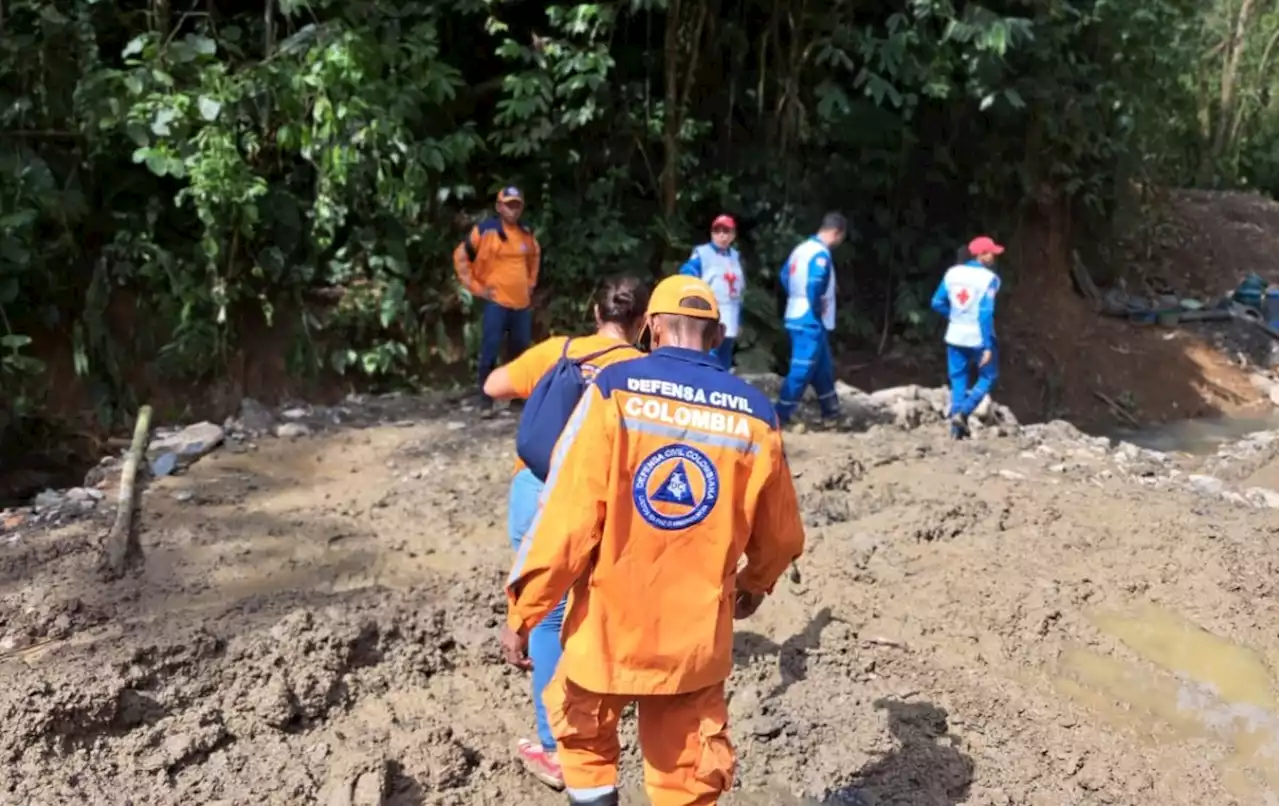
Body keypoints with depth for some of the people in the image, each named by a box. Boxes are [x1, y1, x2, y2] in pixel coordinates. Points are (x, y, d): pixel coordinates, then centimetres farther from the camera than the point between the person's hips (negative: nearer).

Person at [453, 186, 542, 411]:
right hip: (496, 302, -5)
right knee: (490, 352, -9)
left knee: (521, 352, 12)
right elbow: (461, 257, -4)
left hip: (522, 303, 5)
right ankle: (486, 400, -1)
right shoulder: (485, 230, -9)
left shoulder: (527, 232, 9)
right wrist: (476, 287, -5)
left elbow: (535, 256, 29)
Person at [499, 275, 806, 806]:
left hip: (610, 627, -2)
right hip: (696, 637, 2)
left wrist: (522, 612, -5)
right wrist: (753, 585, 29)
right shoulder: (755, 415, -2)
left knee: (585, 739, 26)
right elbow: (781, 536, 8)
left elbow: (567, 514, -15)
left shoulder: (616, 389, -11)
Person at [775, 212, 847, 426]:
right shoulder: (821, 254, -18)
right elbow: (814, 286, -29)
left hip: (797, 317, 10)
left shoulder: (802, 248, 11)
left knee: (823, 367, 20)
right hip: (810, 322, -10)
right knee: (802, 370, -6)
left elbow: (785, 275, 19)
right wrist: (817, 310, -15)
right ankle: (780, 416, -4)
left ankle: (831, 410, 31)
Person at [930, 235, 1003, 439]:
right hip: (978, 338, -5)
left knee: (958, 379, 14)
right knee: (987, 377, 14)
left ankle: (957, 427, 13)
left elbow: (937, 303, 5)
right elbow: (985, 313, -19)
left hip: (955, 336, 5)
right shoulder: (989, 278, -14)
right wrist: (988, 346, -16)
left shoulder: (952, 273, 1)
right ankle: (963, 412, -4)